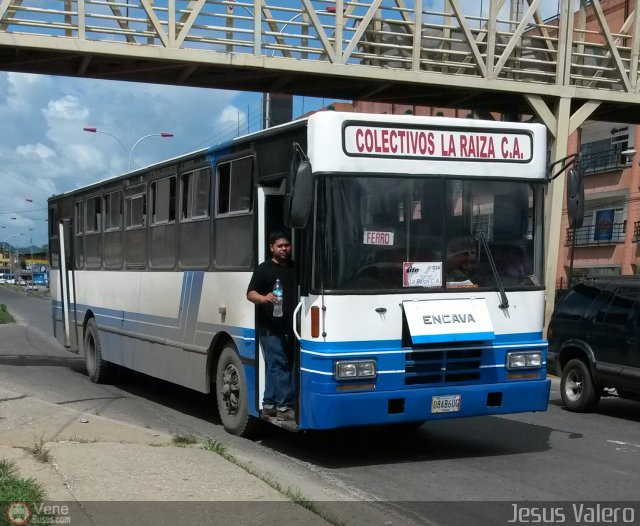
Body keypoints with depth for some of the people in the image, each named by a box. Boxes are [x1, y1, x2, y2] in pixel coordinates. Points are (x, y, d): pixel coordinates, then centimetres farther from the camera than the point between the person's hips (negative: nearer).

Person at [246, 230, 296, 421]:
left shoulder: (294, 268, 16)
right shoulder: (264, 269, -2)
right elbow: (250, 293, -7)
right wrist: (264, 298, -27)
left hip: (289, 326, 6)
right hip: (270, 327, -6)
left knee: (275, 366, 11)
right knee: (279, 364, -9)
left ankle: (269, 405, 17)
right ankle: (285, 406, -9)